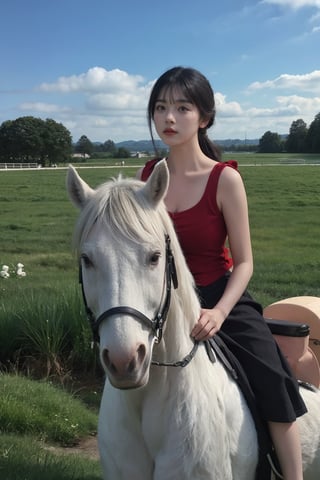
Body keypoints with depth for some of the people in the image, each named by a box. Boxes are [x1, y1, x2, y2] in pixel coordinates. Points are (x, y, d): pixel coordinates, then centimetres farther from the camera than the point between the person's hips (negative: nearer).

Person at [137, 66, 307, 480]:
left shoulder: (225, 179, -12)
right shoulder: (147, 176, -1)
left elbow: (243, 262, -10)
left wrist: (218, 313, -24)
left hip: (220, 297, -4)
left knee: (272, 379, -22)